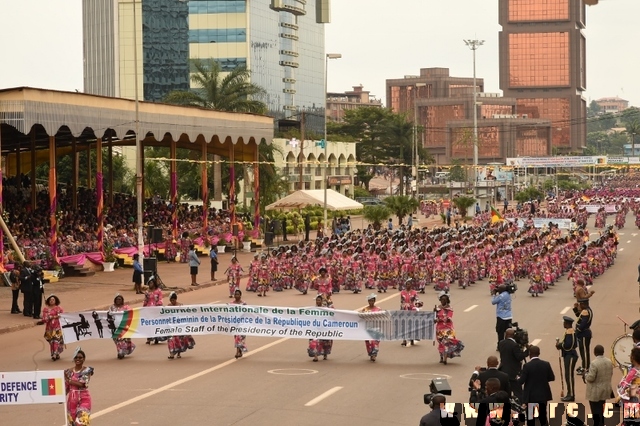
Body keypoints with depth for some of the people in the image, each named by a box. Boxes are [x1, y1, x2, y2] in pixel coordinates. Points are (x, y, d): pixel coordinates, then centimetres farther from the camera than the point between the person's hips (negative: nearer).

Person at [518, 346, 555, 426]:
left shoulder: (527, 366, -17)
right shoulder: (546, 364, -6)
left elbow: (521, 381, -15)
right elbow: (552, 378, 3)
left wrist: (517, 379, 7)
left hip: (531, 395, -4)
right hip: (543, 394, 4)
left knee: (530, 419, 5)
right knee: (543, 415, 16)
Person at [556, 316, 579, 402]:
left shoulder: (569, 332, -18)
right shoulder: (570, 331, 14)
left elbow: (568, 344, -26)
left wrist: (559, 345, -10)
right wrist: (560, 343, 6)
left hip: (570, 356, -11)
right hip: (568, 355, 11)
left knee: (569, 375, -6)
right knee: (568, 375, 14)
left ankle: (571, 395, -3)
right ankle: (570, 394, 19)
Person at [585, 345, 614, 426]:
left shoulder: (594, 363, -25)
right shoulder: (609, 361, -2)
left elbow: (590, 378, -23)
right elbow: (611, 374, 10)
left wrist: (586, 375, -3)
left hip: (595, 392, -7)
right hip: (606, 390, 7)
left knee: (596, 411, 3)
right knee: (601, 410, 21)